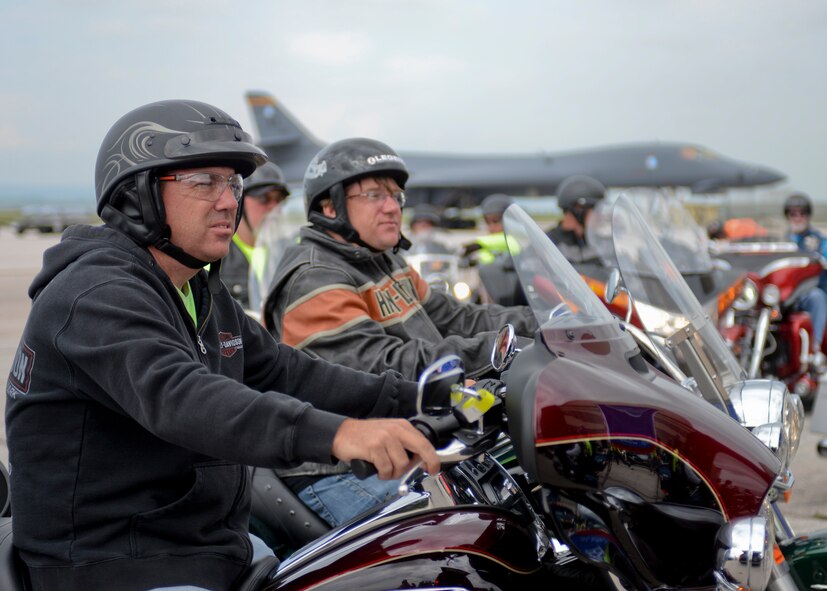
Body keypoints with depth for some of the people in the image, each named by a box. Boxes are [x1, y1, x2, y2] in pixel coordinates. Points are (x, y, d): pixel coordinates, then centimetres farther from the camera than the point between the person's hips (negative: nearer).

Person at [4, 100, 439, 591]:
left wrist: (415, 398, 4)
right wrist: (336, 434, -48)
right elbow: (178, 398, -36)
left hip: (214, 547, 10)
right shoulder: (97, 294, -19)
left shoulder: (204, 296, 15)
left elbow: (283, 372, 15)